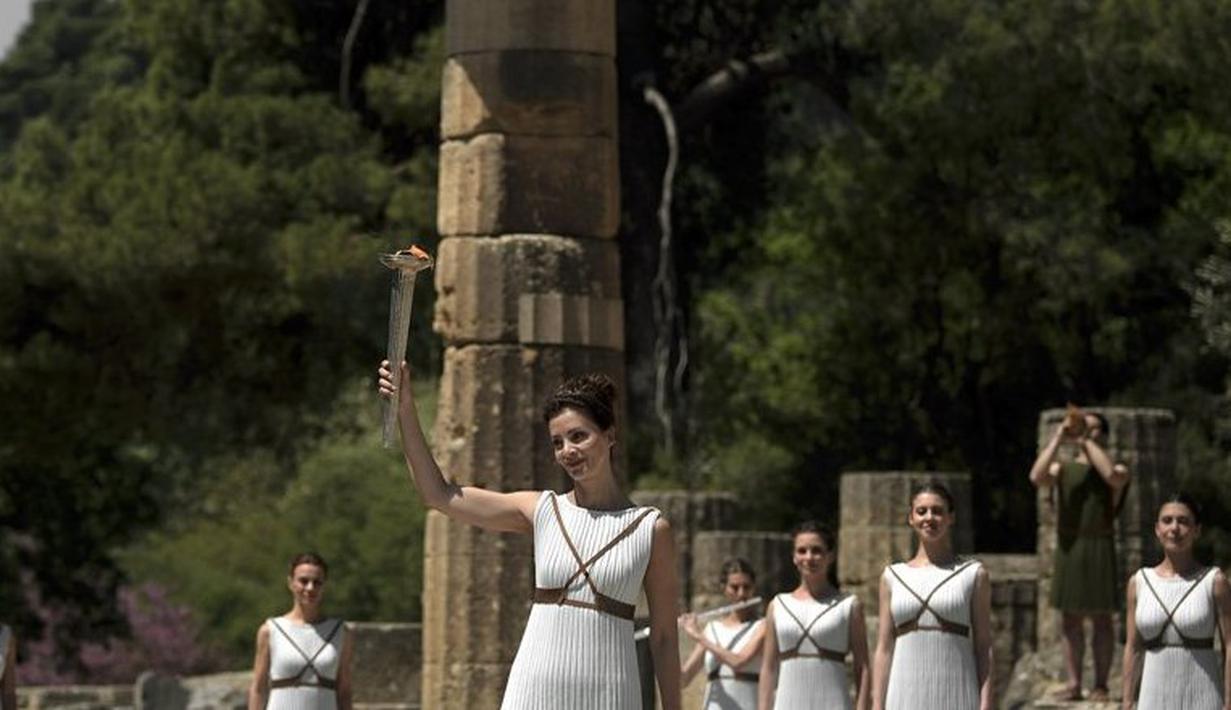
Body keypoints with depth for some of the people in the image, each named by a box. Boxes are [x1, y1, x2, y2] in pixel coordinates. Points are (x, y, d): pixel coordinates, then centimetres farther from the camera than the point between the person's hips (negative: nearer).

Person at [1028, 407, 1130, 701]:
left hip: (1100, 547, -3)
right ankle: (1073, 683, 7)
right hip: (1067, 548, 3)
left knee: (1101, 619, 0)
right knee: (1070, 619, 3)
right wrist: (1057, 439, -13)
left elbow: (1112, 476, -21)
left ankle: (1101, 685, 3)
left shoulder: (1116, 469, 4)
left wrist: (1086, 441, -14)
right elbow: (1037, 477, -11)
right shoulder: (1062, 466, 10)